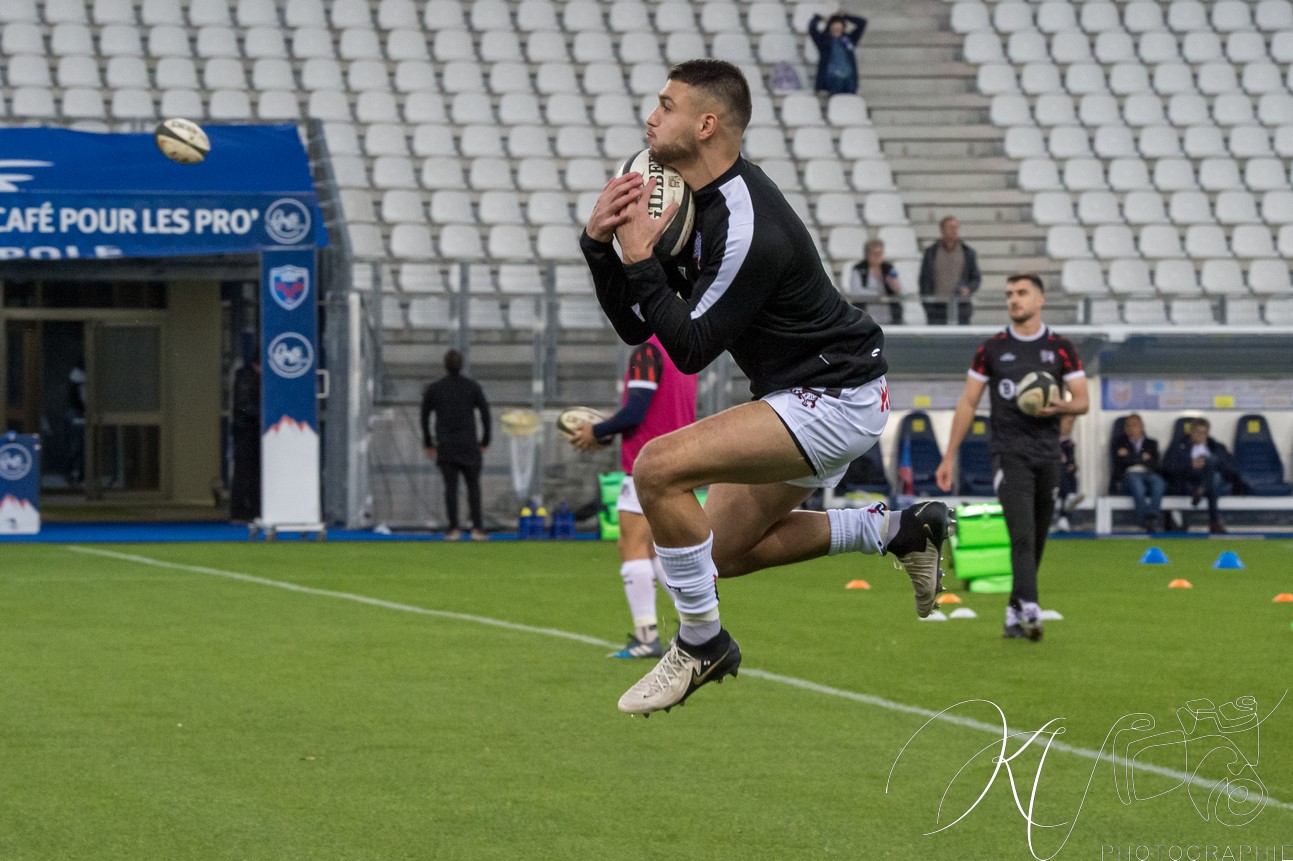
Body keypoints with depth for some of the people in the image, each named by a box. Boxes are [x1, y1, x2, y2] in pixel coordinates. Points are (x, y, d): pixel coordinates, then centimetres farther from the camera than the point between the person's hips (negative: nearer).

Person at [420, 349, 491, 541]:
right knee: (473, 486, 6)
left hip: (445, 446, 0)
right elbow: (485, 414, 1)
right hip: (468, 445, 0)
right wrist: (485, 441, 11)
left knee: (450, 487, 2)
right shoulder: (473, 387, 1)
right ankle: (477, 528, -3)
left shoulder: (433, 389, 2)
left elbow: (424, 417, 6)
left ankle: (454, 529, -5)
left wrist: (428, 444, 16)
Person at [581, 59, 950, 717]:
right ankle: (899, 530, 25)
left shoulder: (746, 228, -25)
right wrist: (600, 243, -8)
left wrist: (640, 259, -24)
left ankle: (701, 644, -8)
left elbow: (689, 349, -23)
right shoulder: (694, 204, 5)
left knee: (658, 468, -23)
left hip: (835, 399, -11)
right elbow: (636, 328, 5)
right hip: (801, 394, 11)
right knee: (723, 551, 18)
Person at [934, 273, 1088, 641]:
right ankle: (1030, 611, -30)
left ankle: (1014, 613, 19)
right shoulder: (992, 349, 6)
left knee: (1035, 542, 6)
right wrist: (949, 458, 6)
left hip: (1047, 455, 2)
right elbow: (968, 403, 9)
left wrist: (1060, 406, -16)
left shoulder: (1060, 349, 7)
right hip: (1009, 453, -2)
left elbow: (1082, 401, 8)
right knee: (1022, 533, -19)